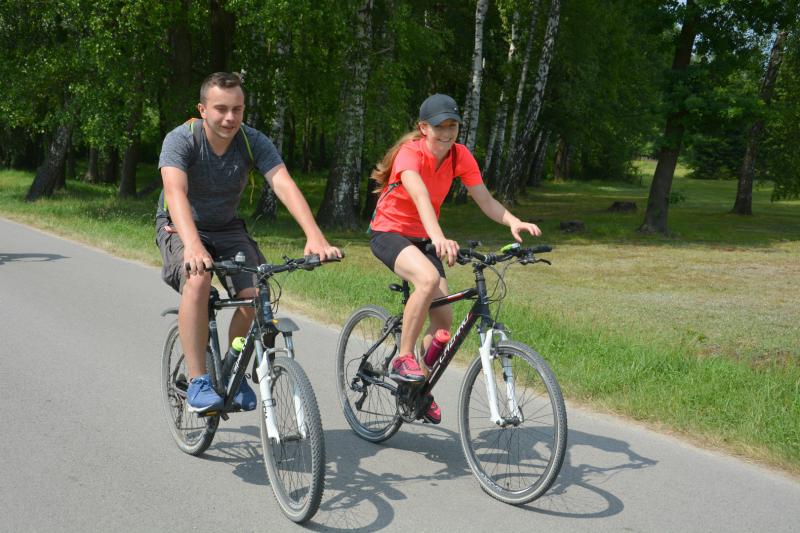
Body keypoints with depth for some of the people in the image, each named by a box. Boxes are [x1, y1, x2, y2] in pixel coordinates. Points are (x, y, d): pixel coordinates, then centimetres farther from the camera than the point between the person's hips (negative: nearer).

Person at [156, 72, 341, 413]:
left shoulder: (253, 142, -15)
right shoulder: (181, 139, -23)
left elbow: (284, 184, -28)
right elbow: (175, 193, -38)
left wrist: (315, 237, -44)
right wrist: (192, 245, -57)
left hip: (227, 229, 3)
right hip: (180, 228, -3)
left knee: (256, 294, -21)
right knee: (198, 280, -35)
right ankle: (197, 382, -27)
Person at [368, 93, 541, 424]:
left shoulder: (460, 156, -8)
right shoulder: (410, 153, -25)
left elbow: (485, 201, -13)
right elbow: (420, 195, -43)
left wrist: (513, 222, -33)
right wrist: (439, 238, -60)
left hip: (422, 238, 6)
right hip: (388, 233, -6)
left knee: (444, 317, -3)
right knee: (429, 278, -36)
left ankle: (421, 388, 18)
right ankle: (402, 359, -21)